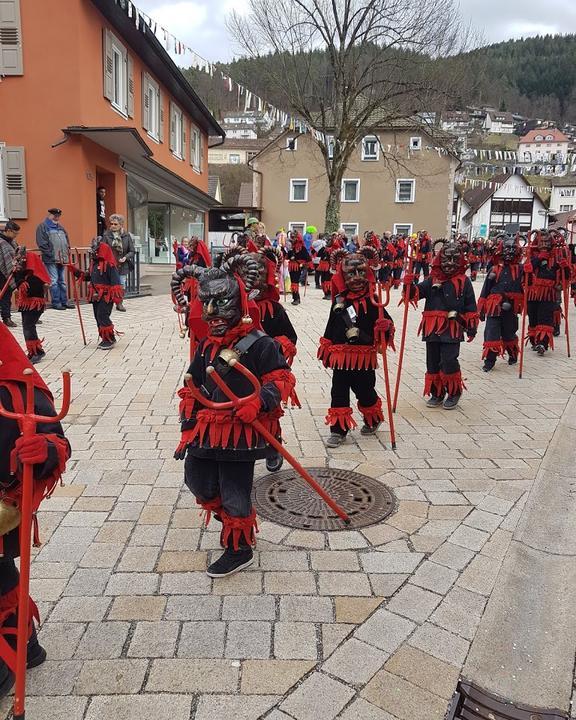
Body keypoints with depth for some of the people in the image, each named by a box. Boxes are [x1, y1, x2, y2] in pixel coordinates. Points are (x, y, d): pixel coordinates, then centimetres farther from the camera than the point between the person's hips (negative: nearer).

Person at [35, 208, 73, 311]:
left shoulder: (60, 227, 20)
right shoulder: (43, 227, -2)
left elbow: (67, 242, 22)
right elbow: (42, 244, -11)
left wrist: (67, 254, 8)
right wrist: (53, 255, -15)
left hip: (62, 259, 7)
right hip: (51, 260, -7)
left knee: (62, 281, 11)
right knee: (54, 281, -7)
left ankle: (64, 301, 16)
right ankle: (56, 302, -2)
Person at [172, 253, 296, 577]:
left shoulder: (258, 343, -11)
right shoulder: (206, 346, 10)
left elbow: (282, 378, -10)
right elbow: (193, 389, 15)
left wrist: (259, 402, -28)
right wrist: (188, 430, 10)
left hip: (241, 431, -7)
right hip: (207, 430, 7)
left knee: (235, 493, 4)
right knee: (199, 481, 17)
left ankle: (239, 549, 26)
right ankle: (234, 521, 42)